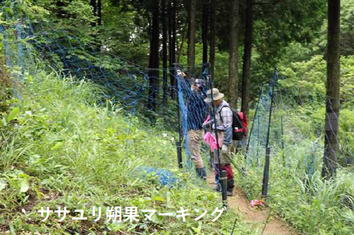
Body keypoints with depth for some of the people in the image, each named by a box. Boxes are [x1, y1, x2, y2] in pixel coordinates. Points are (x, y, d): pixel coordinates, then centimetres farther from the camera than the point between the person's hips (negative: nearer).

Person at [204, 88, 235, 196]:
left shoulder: (225, 109, -18)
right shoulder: (217, 108, 12)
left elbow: (227, 127, -21)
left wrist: (225, 144, -21)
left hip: (224, 140, -10)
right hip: (217, 140, 10)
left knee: (225, 165, -7)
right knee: (217, 163, 17)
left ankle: (229, 189, 0)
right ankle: (220, 186, 29)